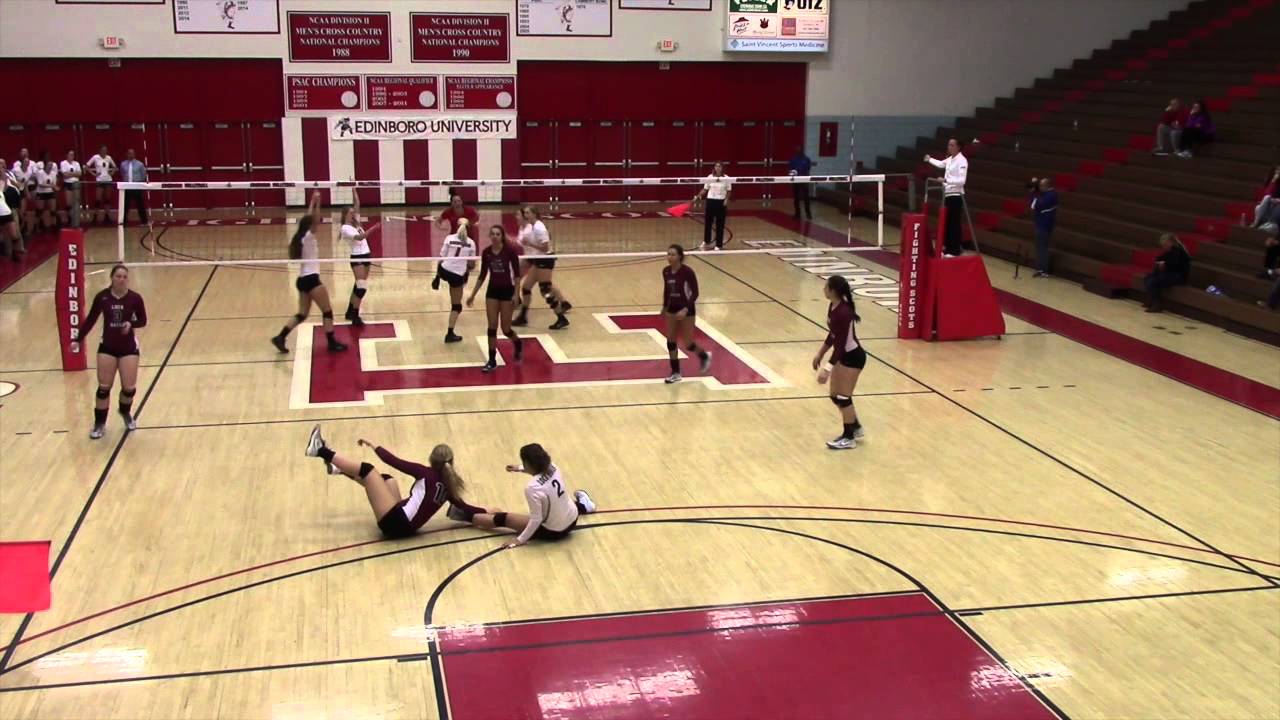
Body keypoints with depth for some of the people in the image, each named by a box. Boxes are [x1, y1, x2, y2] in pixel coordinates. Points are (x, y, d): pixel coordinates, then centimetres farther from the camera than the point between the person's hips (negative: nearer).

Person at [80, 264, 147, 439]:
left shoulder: (134, 298, -9)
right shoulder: (102, 297, -8)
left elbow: (142, 321, 1)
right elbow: (90, 320, 1)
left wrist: (131, 323, -20)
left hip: (128, 348, 0)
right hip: (107, 347, 0)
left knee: (129, 388, 0)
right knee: (104, 387, 0)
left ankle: (126, 413, 32)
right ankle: (99, 423, 17)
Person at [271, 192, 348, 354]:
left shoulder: (300, 237, 11)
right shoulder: (309, 236, -11)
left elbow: (309, 219, 23)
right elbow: (316, 220, -16)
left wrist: (312, 202, 28)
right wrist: (317, 203, -9)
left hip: (302, 279, 9)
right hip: (311, 279, -9)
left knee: (302, 314, 13)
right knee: (327, 311, 0)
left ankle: (280, 337, 5)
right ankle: (332, 343, 2)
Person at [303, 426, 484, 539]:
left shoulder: (427, 474, -6)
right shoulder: (448, 486, 9)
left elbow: (393, 461, -4)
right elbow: (464, 508, 5)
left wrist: (373, 445, 7)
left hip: (396, 523, -7)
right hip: (404, 526, 7)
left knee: (366, 469, -5)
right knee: (385, 479, 26)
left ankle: (322, 451, 3)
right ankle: (338, 468, 35)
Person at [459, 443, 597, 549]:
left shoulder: (533, 488, -28)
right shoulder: (552, 467, -8)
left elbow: (536, 519, -25)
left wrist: (520, 540, -16)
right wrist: (519, 469, 24)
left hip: (553, 532, -5)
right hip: (572, 521, 6)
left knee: (502, 518, 5)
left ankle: (466, 515, 19)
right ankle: (582, 505, 61)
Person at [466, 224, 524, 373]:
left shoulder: (509, 251, -13)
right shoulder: (486, 252, -1)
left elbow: (517, 273, -10)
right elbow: (482, 275, 8)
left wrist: (516, 294, -18)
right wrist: (473, 294, 7)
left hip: (507, 290, -4)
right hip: (492, 291, 4)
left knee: (506, 329, 0)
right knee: (492, 327, -1)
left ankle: (518, 343, 33)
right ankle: (492, 361, 5)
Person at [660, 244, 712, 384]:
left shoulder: (688, 272, -21)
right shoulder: (666, 271, -3)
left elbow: (695, 293, -18)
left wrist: (685, 309, -27)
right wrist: (664, 307, 21)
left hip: (687, 310, -6)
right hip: (672, 309, 6)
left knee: (688, 344, 0)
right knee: (670, 341, 4)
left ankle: (705, 356, 31)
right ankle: (676, 373, 14)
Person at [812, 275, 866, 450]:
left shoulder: (843, 312, -29)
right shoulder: (833, 306, -2)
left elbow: (841, 344, -30)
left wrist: (828, 369, -32)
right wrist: (820, 354, 19)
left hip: (853, 357, -9)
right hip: (844, 355, 9)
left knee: (843, 397, -1)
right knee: (835, 395, 16)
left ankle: (849, 438, 14)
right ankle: (856, 427, 34)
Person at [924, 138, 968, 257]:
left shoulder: (962, 160, -15)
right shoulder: (950, 159, 11)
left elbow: (961, 180, -24)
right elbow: (941, 164, 35)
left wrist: (946, 180, -32)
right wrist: (930, 159, 46)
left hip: (956, 195, -8)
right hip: (948, 194, 8)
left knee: (954, 223, -5)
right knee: (946, 223, 11)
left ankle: (955, 250, 0)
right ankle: (948, 248, 19)